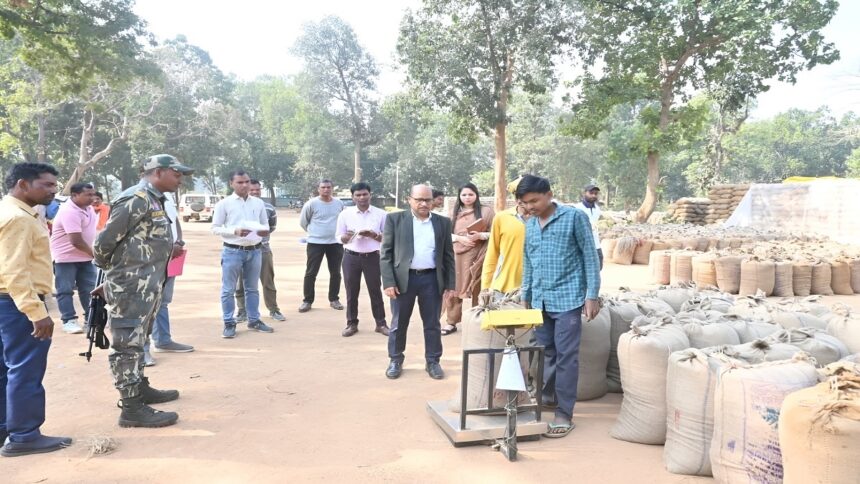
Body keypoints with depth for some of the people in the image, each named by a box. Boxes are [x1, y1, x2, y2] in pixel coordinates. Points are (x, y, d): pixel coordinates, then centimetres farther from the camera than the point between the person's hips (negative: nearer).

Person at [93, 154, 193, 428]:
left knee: (137, 341, 21)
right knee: (127, 344, -4)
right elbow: (104, 242, -15)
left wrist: (166, 251, 11)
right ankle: (132, 408, 0)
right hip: (131, 286, -10)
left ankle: (140, 388, 34)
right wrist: (110, 277, -3)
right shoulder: (135, 200, -17)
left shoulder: (154, 200, 13)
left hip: (147, 285, 10)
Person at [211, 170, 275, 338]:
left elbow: (265, 224, 14)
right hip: (233, 251, -4)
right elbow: (215, 228, -4)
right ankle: (229, 324, 11)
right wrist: (235, 231, -19)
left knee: (252, 288, 14)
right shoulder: (224, 204, -4)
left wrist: (264, 230, -10)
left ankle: (254, 320, 24)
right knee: (228, 290, 2)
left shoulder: (259, 203, 8)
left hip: (255, 251, 4)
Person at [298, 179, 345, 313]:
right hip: (315, 243, -3)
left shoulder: (339, 203, 2)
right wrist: (313, 232, 7)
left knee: (335, 273, 9)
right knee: (311, 273, 0)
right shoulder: (312, 203, -8)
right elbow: (303, 221, 3)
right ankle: (307, 301, 10)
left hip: (335, 243, 3)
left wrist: (337, 233, 10)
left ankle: (334, 299, 22)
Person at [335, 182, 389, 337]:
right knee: (351, 292, 6)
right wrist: (347, 237, -18)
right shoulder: (345, 214, 0)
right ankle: (352, 324, 18)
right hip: (351, 257, 1)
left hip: (372, 257, 0)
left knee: (375, 291, 7)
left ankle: (381, 323, 17)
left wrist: (373, 235, -17)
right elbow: (339, 237, 4)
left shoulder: (380, 214, -1)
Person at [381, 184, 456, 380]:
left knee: (432, 324, 8)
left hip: (432, 279, 2)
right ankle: (395, 361, 23)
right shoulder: (395, 219, 0)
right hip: (403, 278, -1)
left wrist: (450, 284, 3)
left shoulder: (443, 222, 7)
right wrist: (388, 282, -9)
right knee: (399, 323, 8)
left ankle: (433, 361, 21)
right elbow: (386, 253, -2)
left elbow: (448, 255, 9)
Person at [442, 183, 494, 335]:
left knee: (477, 289, 0)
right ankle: (452, 322, 8)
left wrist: (480, 235, -17)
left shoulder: (486, 211, 3)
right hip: (456, 253, 3)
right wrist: (460, 238, -8)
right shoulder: (455, 213, 14)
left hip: (476, 254, -3)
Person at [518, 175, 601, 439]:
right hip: (540, 301, 5)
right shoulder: (529, 225, 10)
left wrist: (592, 295, -9)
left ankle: (564, 415, 4)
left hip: (568, 300, -5)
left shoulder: (575, 217, -6)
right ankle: (547, 397, 30)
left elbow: (590, 256, -5)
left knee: (566, 357, -3)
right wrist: (526, 297, 17)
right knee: (546, 354, 14)